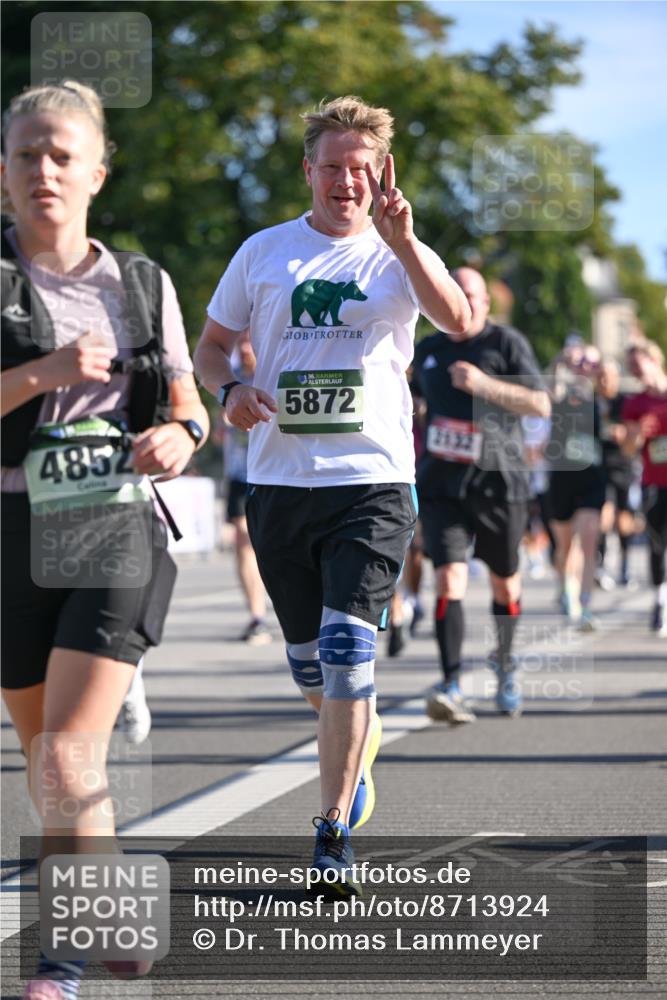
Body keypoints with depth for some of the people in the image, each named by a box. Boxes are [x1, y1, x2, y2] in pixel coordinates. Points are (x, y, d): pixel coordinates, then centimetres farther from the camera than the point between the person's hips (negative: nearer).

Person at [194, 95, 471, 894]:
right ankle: (356, 751, 44)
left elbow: (457, 320, -17)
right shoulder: (263, 253, 9)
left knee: (347, 650, -15)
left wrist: (402, 241, -30)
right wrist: (230, 391, -6)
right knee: (309, 662, 12)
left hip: (373, 479, -3)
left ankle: (333, 838, -9)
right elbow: (211, 346, 16)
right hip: (278, 482, 3)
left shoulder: (400, 256, 2)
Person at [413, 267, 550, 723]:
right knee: (449, 576, -17)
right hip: (441, 483, 2)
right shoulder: (427, 350, 11)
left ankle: (504, 662, 41)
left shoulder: (506, 343, -3)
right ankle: (452, 686, -23)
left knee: (505, 582, 12)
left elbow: (540, 404, -13)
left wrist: (484, 384, -22)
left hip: (498, 480, -2)